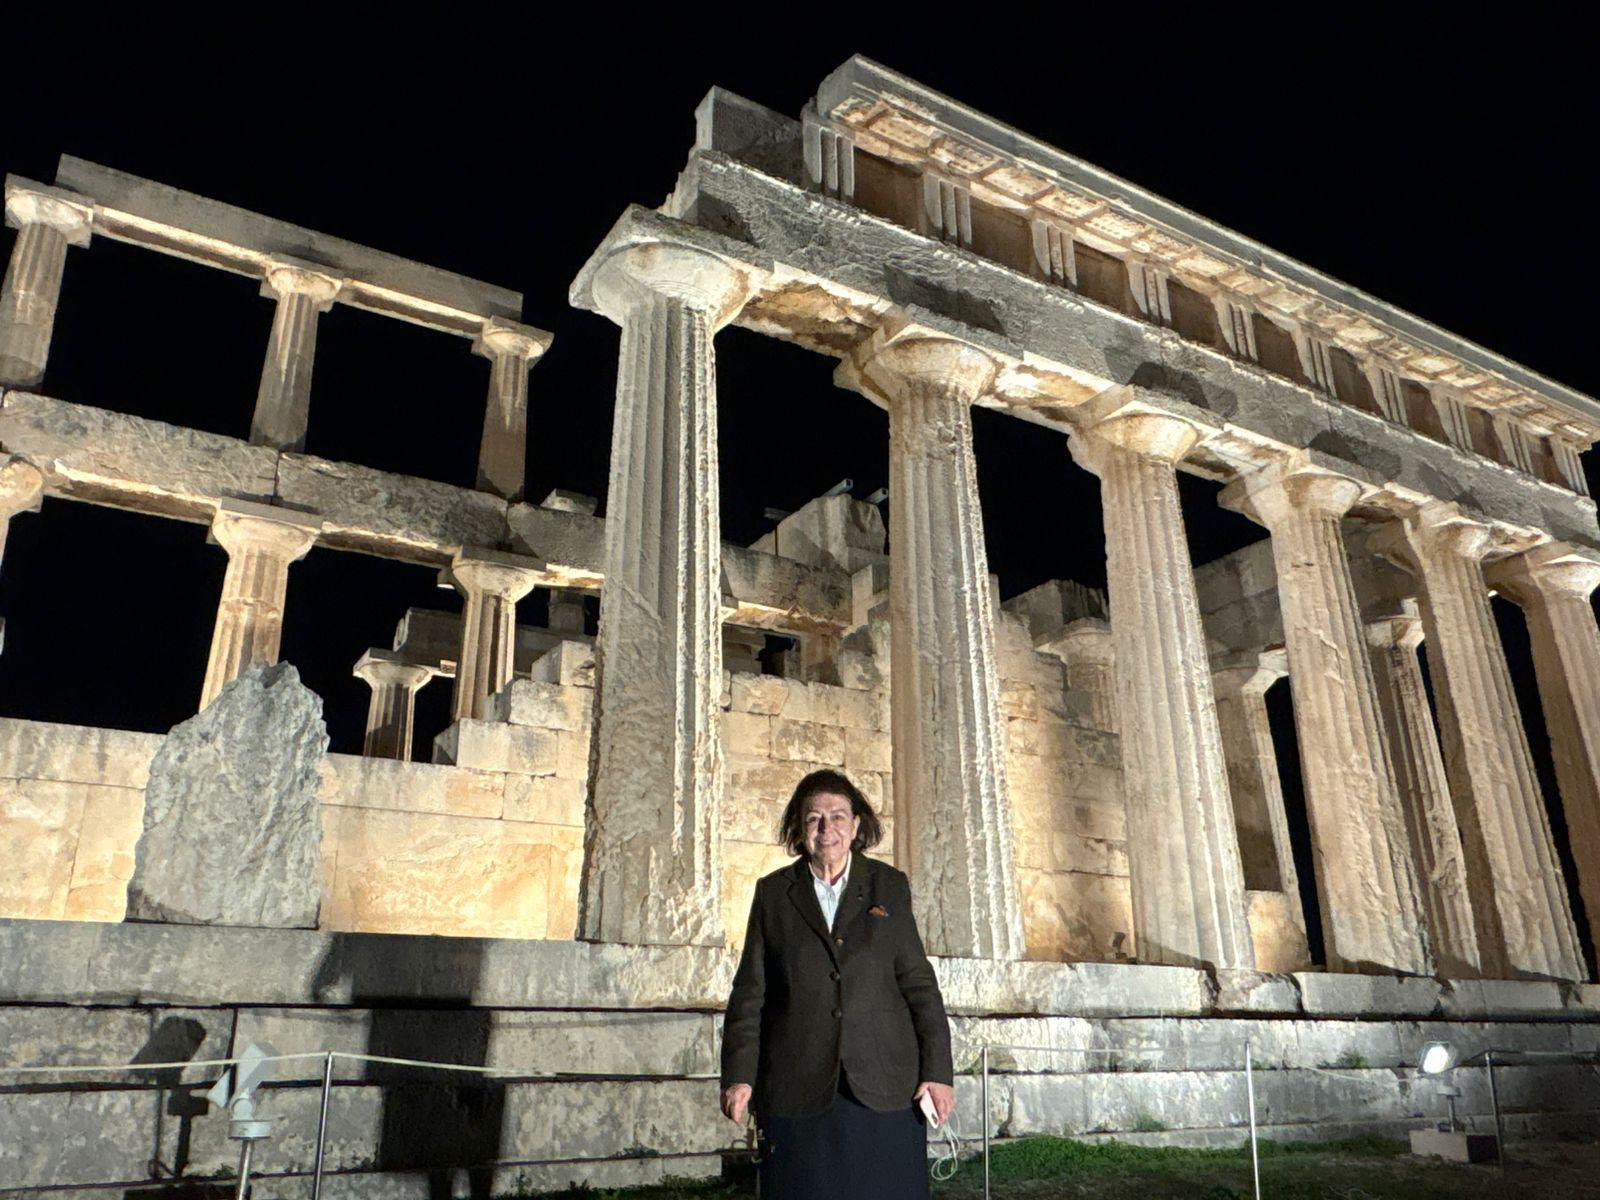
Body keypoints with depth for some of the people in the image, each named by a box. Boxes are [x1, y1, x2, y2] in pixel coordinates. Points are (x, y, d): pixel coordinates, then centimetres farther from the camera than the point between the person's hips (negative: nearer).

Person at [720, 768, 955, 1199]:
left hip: (884, 1088, 0)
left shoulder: (890, 886, 8)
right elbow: (750, 992, 6)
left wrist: (937, 1070, 1)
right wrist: (738, 1075, -1)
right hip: (798, 1091, 0)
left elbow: (918, 982, 7)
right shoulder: (773, 893, 7)